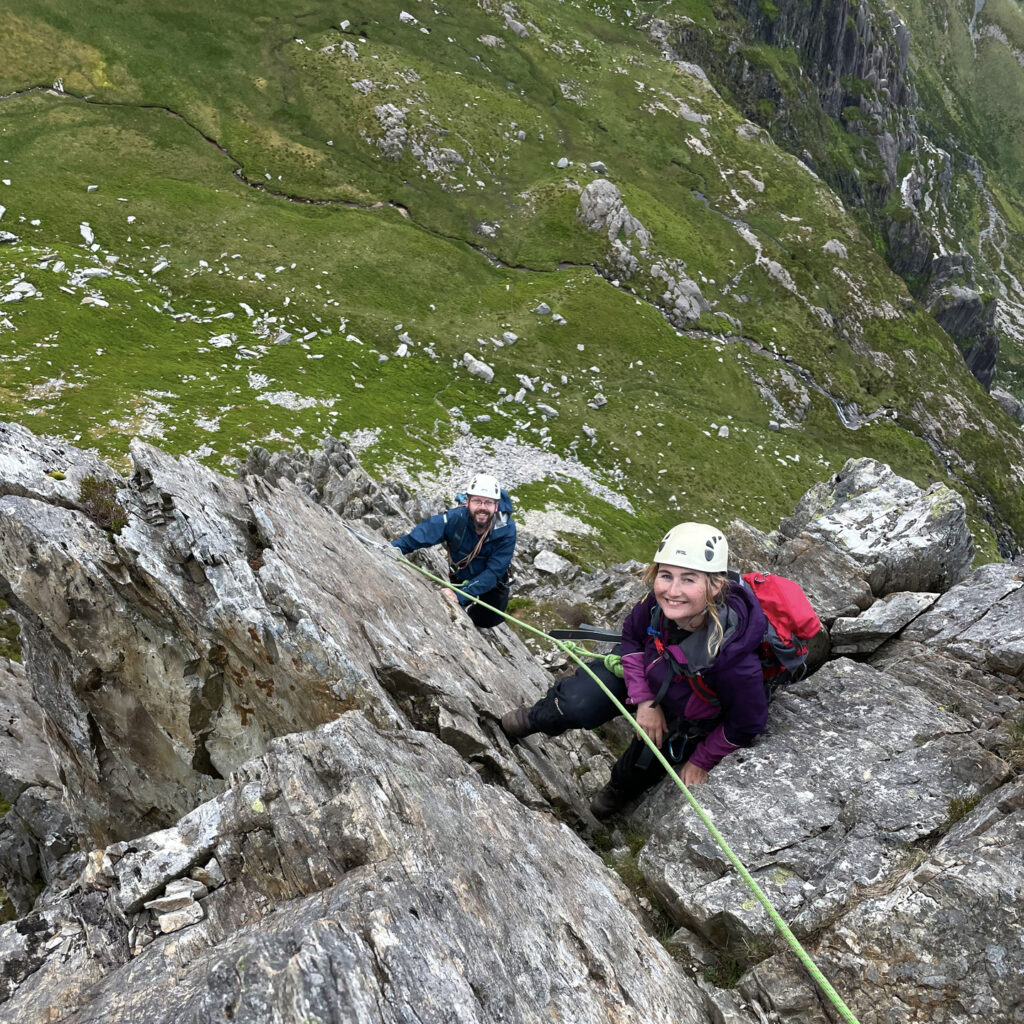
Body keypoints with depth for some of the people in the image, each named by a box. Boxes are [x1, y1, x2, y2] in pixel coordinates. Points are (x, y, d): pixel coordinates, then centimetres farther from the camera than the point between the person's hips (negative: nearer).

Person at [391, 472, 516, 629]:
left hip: (492, 581, -1)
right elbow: (417, 536, -38)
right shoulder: (455, 519, -33)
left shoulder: (506, 530, -34)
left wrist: (460, 595, -47)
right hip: (460, 577, 1)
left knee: (491, 619, -8)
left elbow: (493, 572, -35)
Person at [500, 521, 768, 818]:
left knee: (641, 766, 9)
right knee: (576, 703, -11)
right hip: (645, 673, 3)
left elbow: (747, 725, -23)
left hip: (686, 718, -2)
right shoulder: (660, 603, -32)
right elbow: (631, 635, -8)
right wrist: (644, 700, -15)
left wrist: (701, 761, -9)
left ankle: (618, 794, 49)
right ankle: (534, 719, 26)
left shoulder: (735, 660, -43)